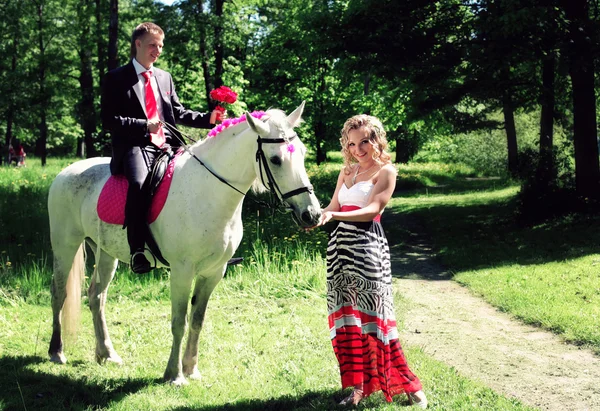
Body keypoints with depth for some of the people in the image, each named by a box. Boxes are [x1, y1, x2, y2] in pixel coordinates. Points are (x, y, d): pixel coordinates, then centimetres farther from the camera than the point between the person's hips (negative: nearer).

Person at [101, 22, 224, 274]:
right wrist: (144, 126, -18)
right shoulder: (116, 79, 3)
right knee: (139, 183, -36)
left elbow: (179, 114, 21)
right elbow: (109, 120, -5)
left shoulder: (164, 78, 20)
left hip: (167, 146, 6)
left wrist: (208, 118, 3)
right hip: (135, 147, -6)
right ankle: (138, 252, -34)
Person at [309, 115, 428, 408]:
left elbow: (372, 210, -13)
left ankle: (407, 384, 3)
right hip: (340, 247, 6)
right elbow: (333, 208, 13)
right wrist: (317, 218, -9)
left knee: (373, 315, -7)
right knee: (346, 317, 5)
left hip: (367, 248, -6)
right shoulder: (347, 171, 16)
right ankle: (359, 386, 11)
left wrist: (335, 216, -25)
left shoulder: (386, 171, -2)